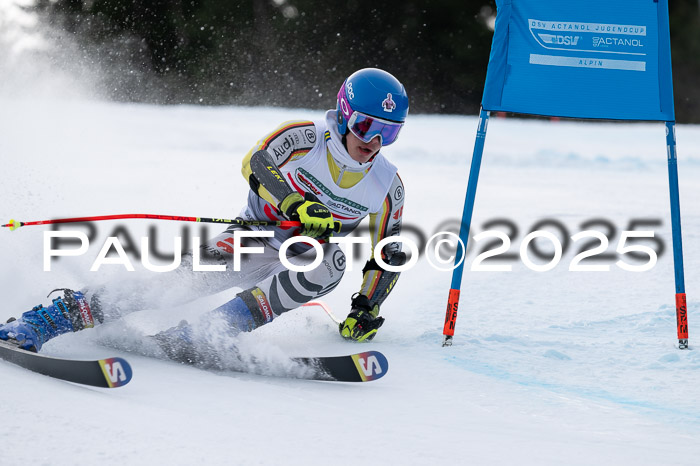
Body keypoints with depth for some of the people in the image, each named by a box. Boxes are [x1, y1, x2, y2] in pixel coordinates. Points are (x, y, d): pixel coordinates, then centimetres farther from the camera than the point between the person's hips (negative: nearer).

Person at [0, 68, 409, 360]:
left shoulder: (387, 188, -7)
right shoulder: (306, 138, -14)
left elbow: (387, 257, 1)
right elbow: (256, 163, -30)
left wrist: (366, 311, -12)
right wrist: (297, 203, -45)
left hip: (305, 258, 2)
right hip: (256, 235, -2)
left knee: (332, 262, -33)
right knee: (199, 274, -28)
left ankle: (222, 328, -36)